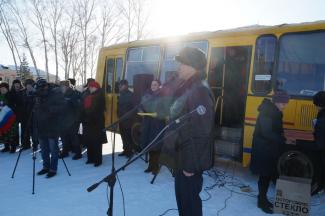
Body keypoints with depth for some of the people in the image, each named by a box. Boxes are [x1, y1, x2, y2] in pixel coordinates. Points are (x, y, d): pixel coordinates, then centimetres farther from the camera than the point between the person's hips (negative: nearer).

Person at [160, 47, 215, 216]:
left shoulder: (199, 91, -20)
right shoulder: (186, 89, 12)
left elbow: (200, 131, -24)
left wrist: (191, 164, -22)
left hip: (189, 160, -10)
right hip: (182, 156, 10)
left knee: (189, 199, 4)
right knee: (182, 195, 21)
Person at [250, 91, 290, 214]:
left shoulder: (274, 112, 10)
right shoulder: (267, 112, -20)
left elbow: (276, 130, 14)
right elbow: (267, 133, -25)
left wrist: (282, 138, -2)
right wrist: (283, 140, -21)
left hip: (271, 148, 9)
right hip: (263, 149, -9)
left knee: (269, 175, 15)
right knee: (265, 176, 0)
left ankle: (263, 199, 29)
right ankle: (261, 201, 15)